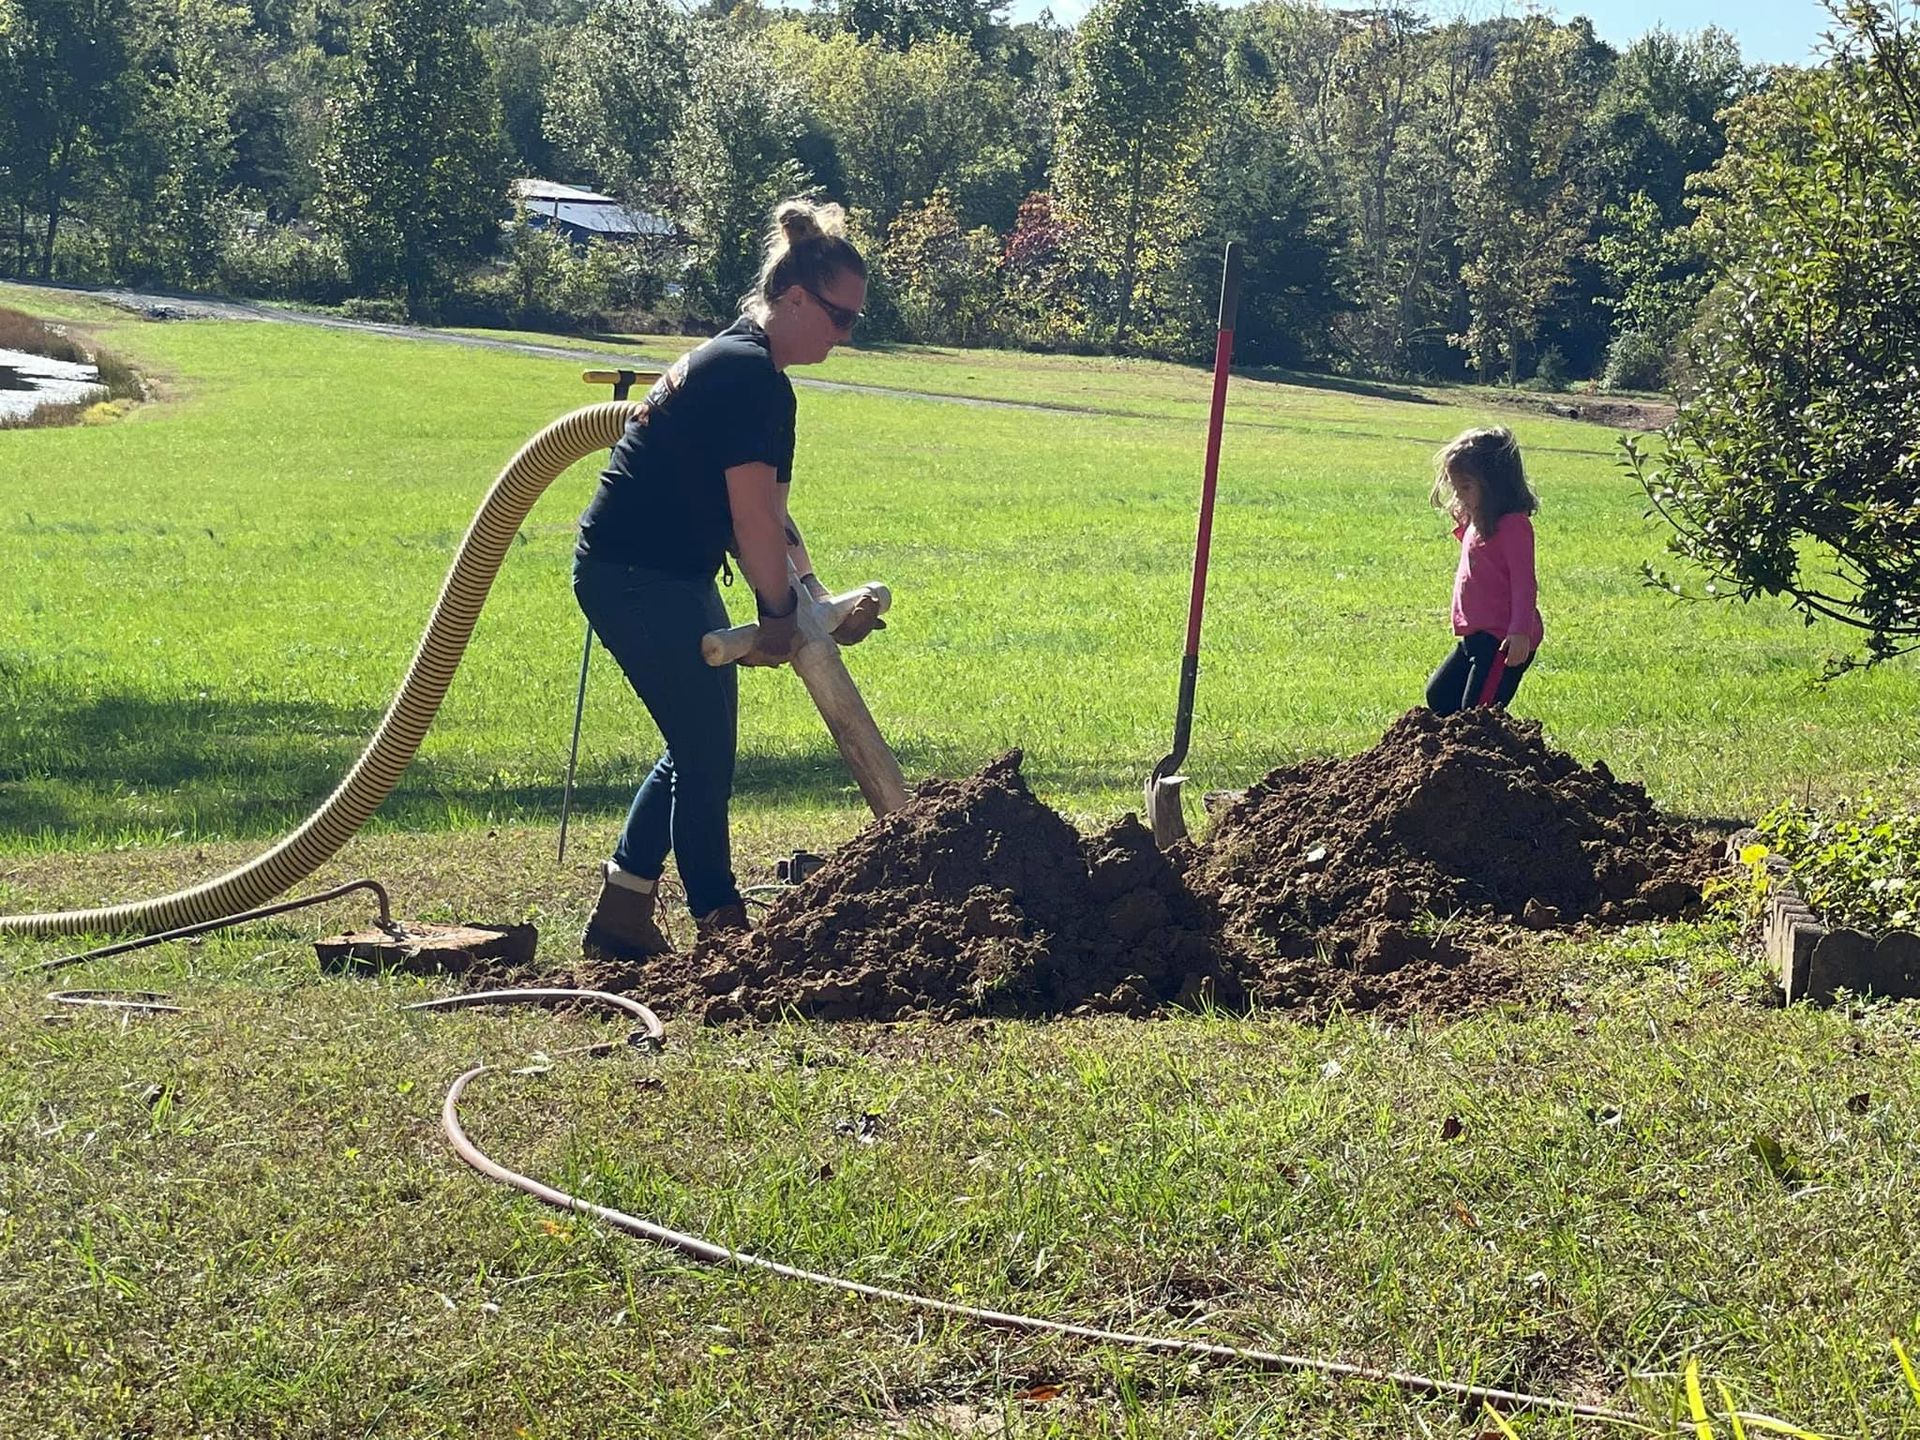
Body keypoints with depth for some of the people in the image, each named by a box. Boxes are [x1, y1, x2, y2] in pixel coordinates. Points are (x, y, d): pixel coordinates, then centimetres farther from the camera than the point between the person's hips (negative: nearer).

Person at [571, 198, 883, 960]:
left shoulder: (739, 363, 13)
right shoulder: (751, 375, -19)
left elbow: (768, 518, 13)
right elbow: (754, 519, -20)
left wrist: (817, 606, 6)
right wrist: (781, 616, -8)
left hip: (671, 575, 11)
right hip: (636, 578, -11)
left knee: (699, 747, 16)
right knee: (705, 754, -3)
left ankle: (619, 916, 22)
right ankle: (720, 928, 7)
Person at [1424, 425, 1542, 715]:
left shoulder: (1513, 525, -16)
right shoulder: (1474, 523, 14)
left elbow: (1524, 583, -20)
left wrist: (1520, 632, -29)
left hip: (1503, 641, -11)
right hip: (1476, 637, 11)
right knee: (1439, 697, 17)